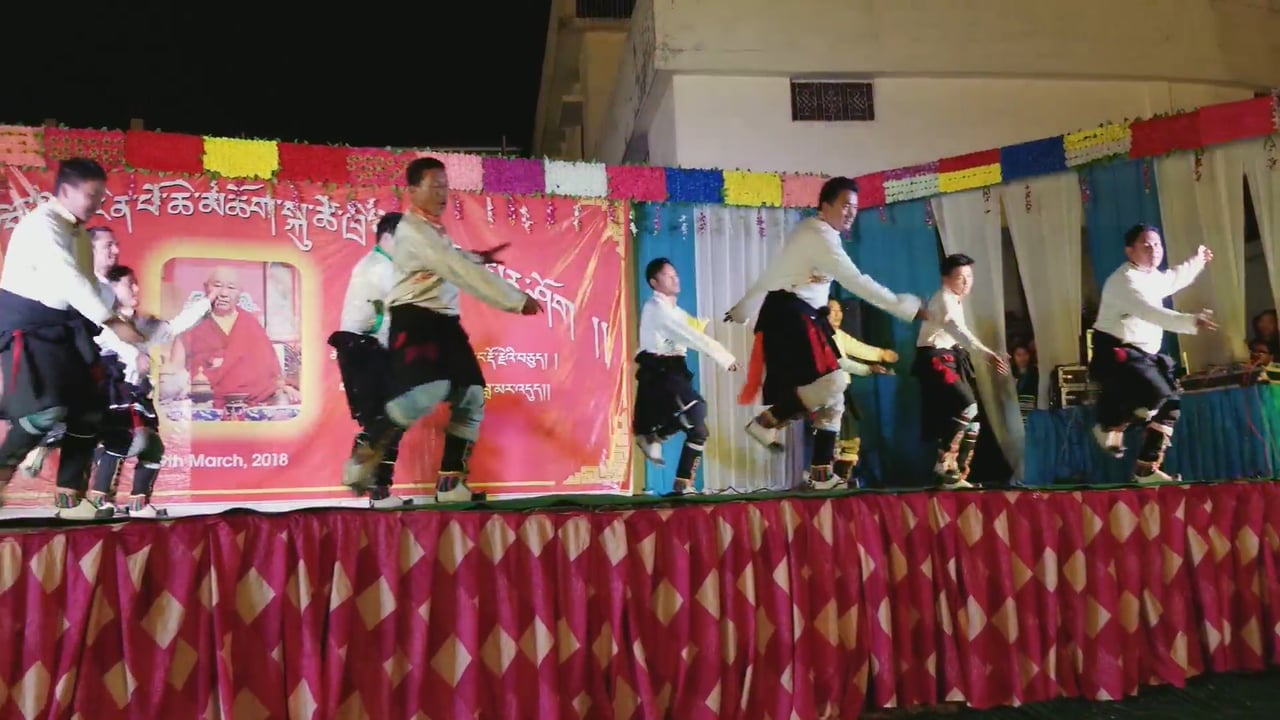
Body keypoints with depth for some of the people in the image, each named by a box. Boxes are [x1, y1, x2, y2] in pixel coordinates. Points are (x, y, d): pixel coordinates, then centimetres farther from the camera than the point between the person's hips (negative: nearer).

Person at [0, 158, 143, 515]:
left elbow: (88, 283, 12)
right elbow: (69, 280, -23)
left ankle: (70, 498, 12)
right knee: (47, 409, -22)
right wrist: (113, 322, -25)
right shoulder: (41, 223, -13)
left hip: (64, 326, 9)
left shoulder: (78, 233, 15)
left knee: (88, 409, 5)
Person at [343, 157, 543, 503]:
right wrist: (516, 299, -24)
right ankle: (363, 459, -11)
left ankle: (450, 483, 7)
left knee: (471, 397, 2)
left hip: (444, 321, 10)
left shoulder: (435, 229, 18)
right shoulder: (412, 230, -13)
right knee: (428, 390, -29)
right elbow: (460, 271, -23)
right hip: (414, 319, -10)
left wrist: (478, 256, 24)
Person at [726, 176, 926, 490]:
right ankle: (768, 421, -6)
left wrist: (743, 308, 33)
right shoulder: (819, 235, -11)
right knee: (832, 382, -22)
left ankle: (821, 474, 8)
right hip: (789, 316, -10)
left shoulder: (812, 234, 21)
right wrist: (902, 306, -22)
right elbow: (855, 281, -21)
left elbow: (770, 274, 26)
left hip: (802, 317, 10)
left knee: (831, 398, 6)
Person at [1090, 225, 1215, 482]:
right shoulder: (1125, 280, -17)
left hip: (1143, 355, 10)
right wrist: (1190, 321, -42)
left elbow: (1173, 280, 40)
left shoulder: (1152, 277, 14)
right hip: (1117, 353, -10)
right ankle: (1110, 426, -1)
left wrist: (1197, 262, 40)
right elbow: (1151, 312, -32)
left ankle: (1147, 468, 12)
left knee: (1171, 402, 7)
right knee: (1157, 393, -28)